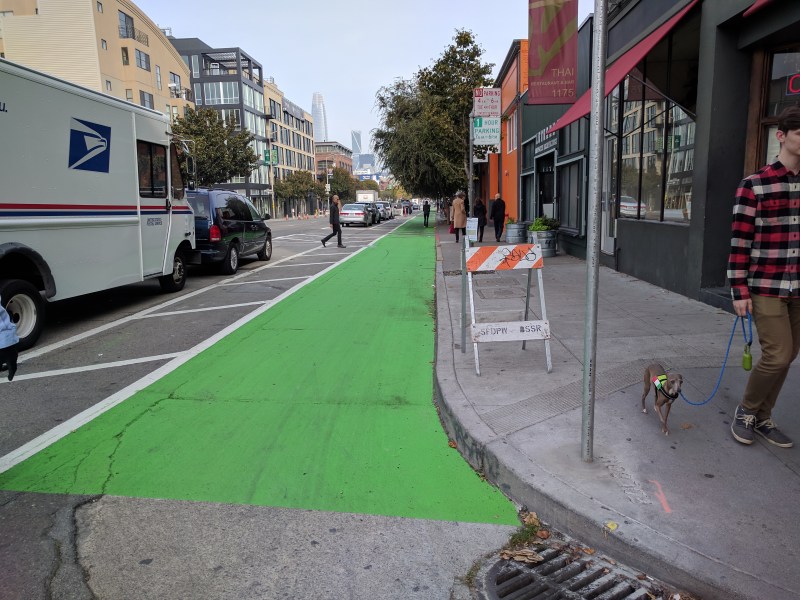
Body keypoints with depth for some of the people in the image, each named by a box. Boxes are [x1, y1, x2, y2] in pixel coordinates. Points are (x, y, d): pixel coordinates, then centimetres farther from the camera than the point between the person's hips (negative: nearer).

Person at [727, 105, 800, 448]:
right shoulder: (754, 186, -7)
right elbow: (740, 242, -8)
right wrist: (739, 291, -12)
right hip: (766, 286, -5)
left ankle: (762, 418, 25)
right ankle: (746, 411, 16)